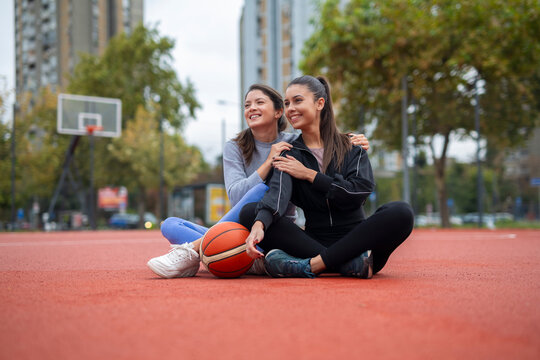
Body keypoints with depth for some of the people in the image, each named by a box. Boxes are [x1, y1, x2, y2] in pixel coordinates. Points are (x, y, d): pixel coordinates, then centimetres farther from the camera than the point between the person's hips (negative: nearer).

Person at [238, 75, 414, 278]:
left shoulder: (352, 147, 9)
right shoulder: (289, 156, 9)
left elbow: (360, 192, -8)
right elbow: (278, 192, -13)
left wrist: (309, 174, -5)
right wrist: (259, 225, -34)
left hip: (355, 242, -1)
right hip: (314, 242, 1)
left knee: (401, 212, -28)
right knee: (249, 213, -20)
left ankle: (312, 265, -31)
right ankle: (349, 263, -31)